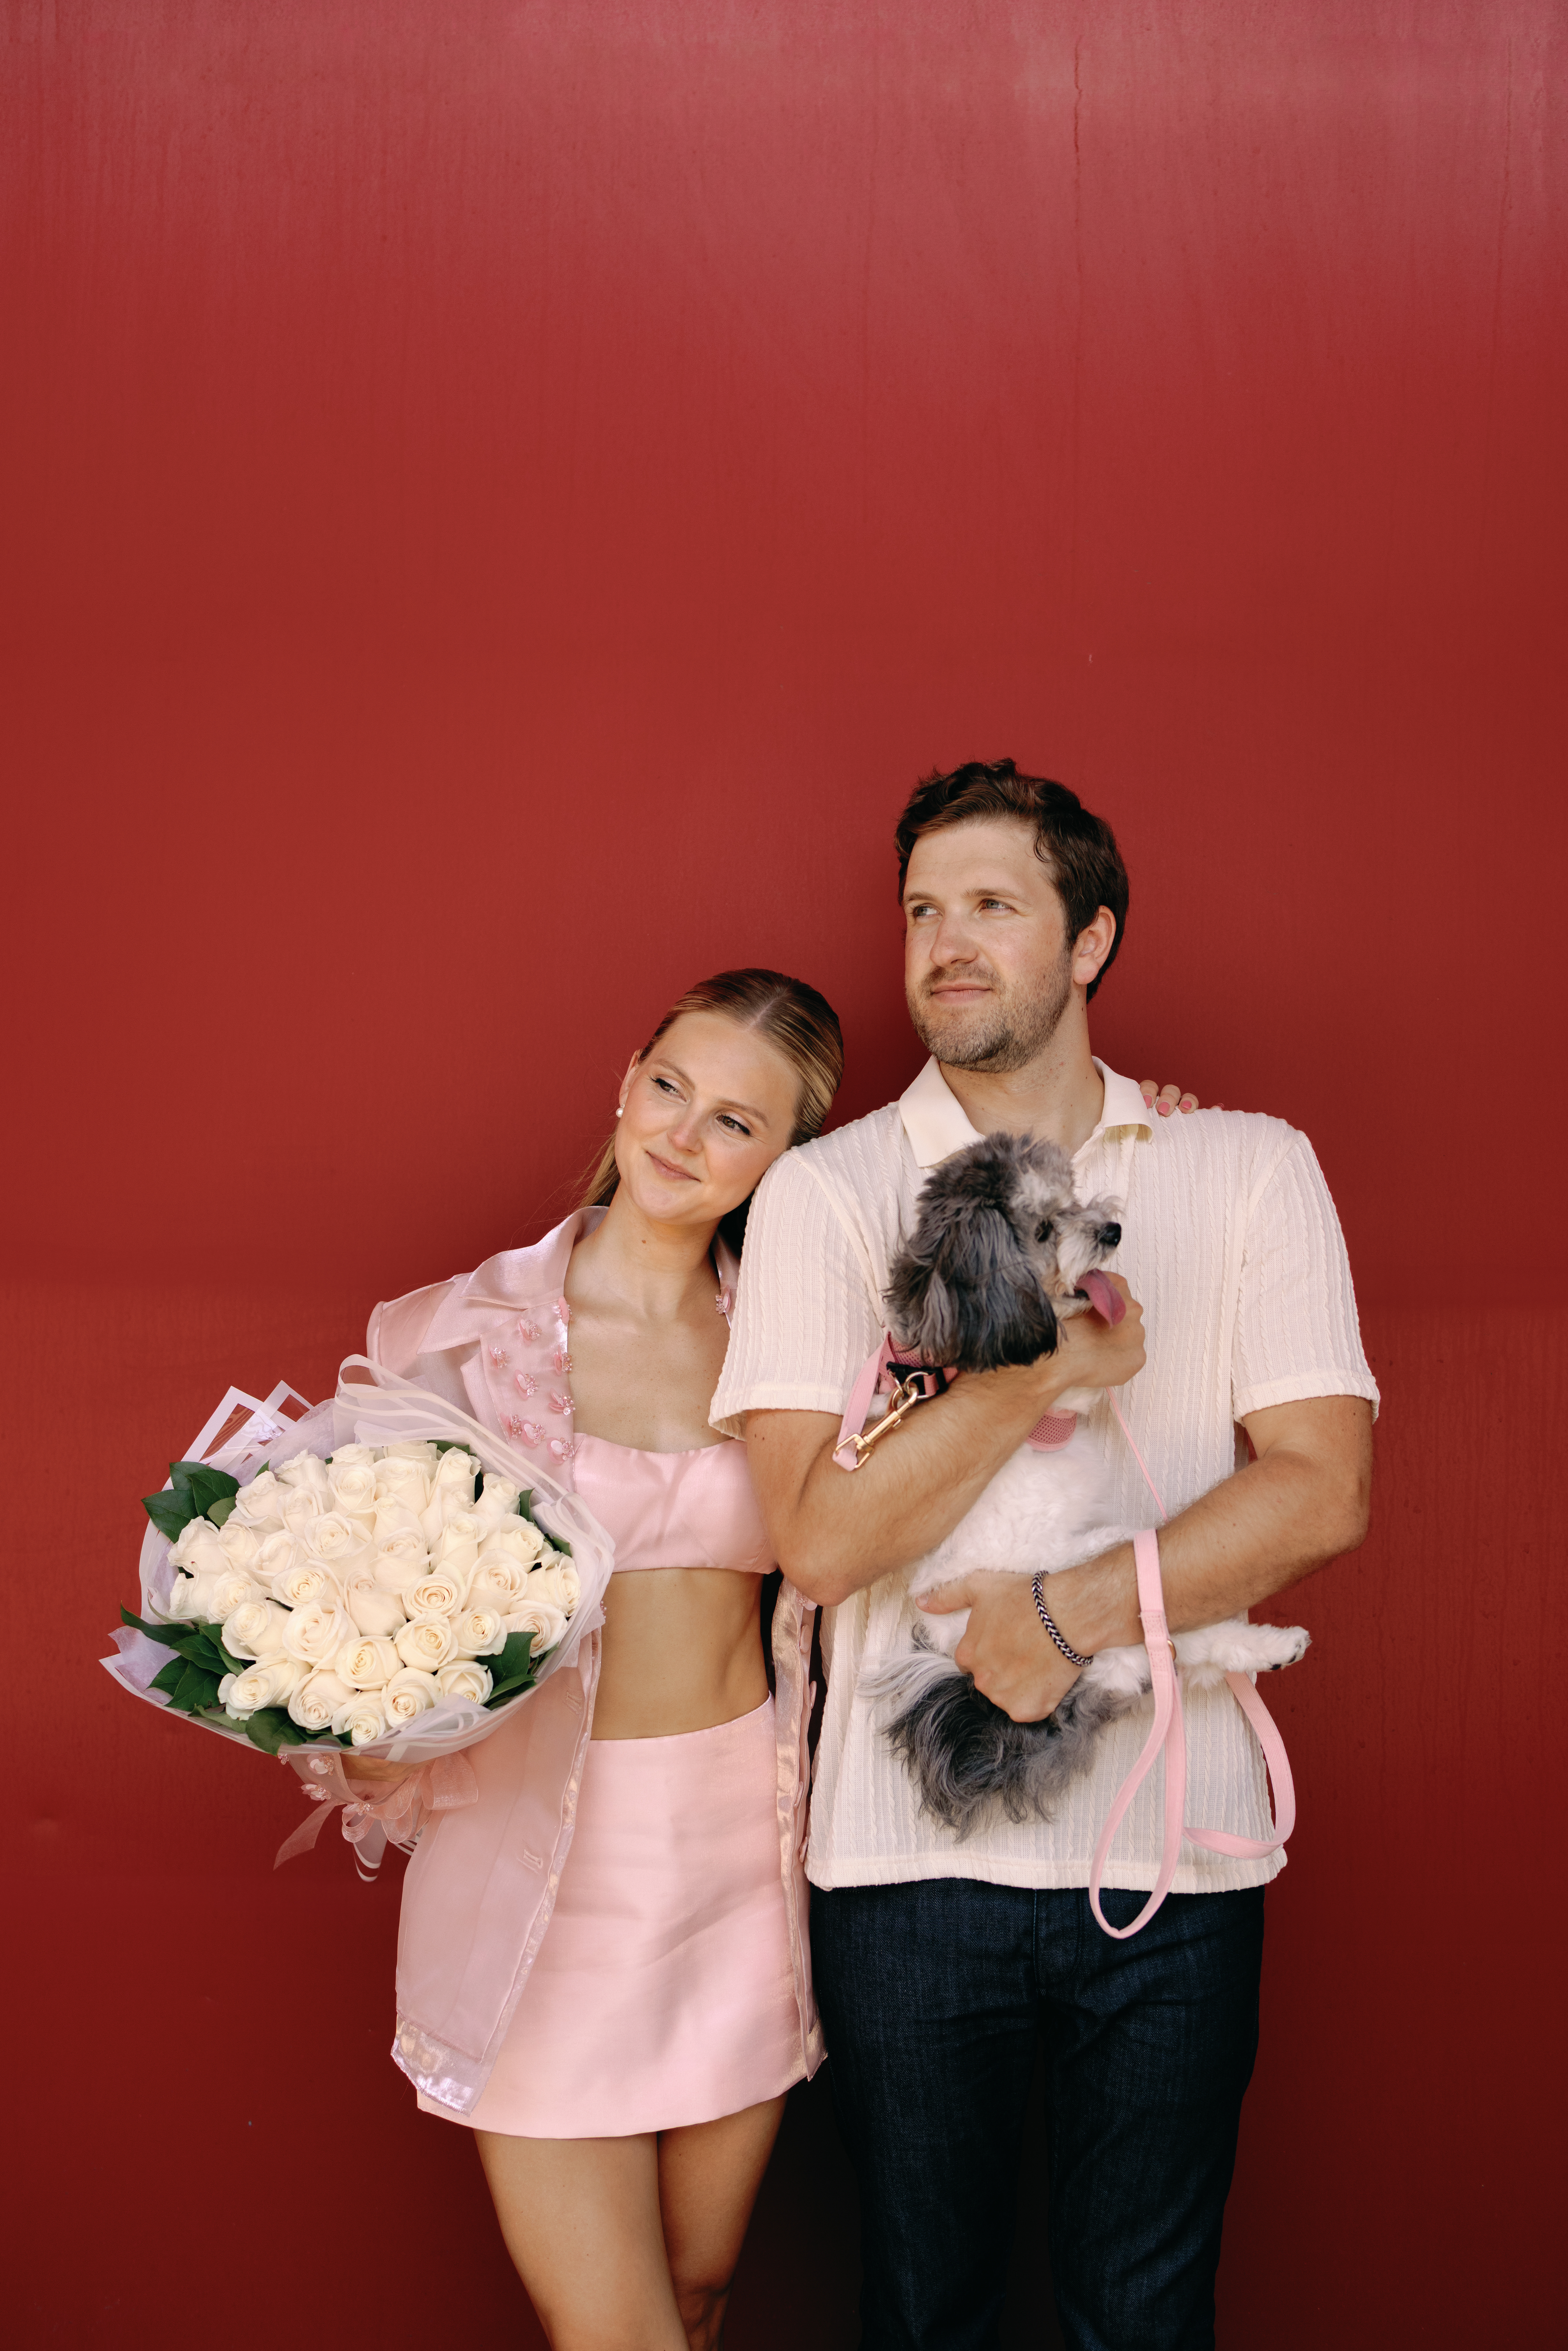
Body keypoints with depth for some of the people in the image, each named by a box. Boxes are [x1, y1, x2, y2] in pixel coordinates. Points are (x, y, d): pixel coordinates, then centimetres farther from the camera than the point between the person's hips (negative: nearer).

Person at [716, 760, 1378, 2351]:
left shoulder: (1250, 1169, 3)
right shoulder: (826, 1191, -1)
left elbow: (1320, 1491, -5)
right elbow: (820, 1536, -11)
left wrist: (1077, 1611, -15)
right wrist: (1054, 1366, -15)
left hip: (1175, 1842, 1)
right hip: (910, 1847, 0)